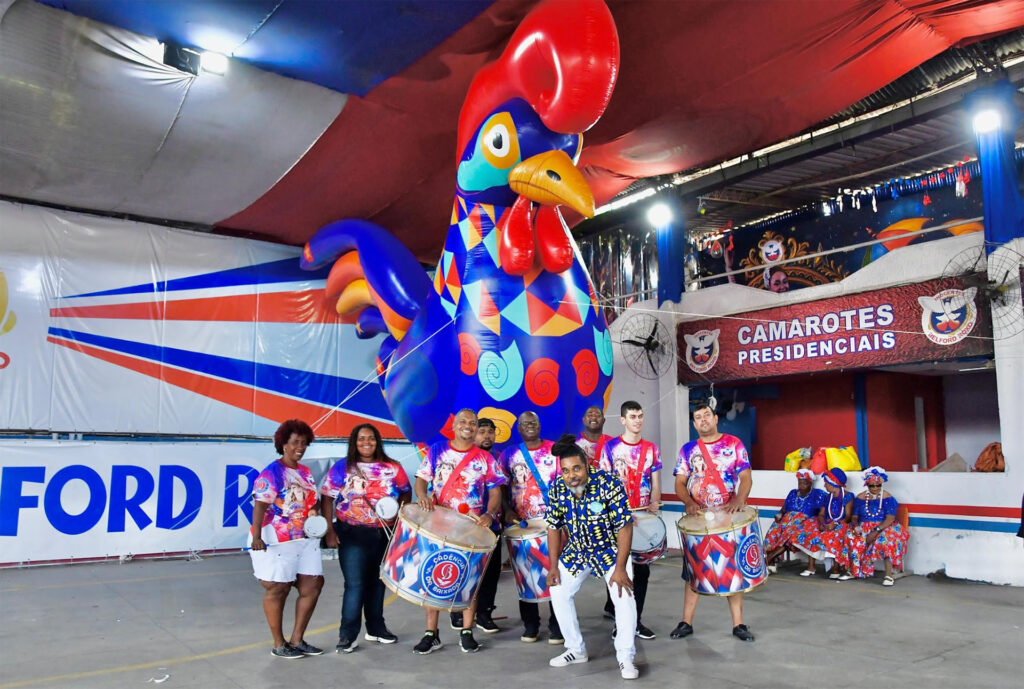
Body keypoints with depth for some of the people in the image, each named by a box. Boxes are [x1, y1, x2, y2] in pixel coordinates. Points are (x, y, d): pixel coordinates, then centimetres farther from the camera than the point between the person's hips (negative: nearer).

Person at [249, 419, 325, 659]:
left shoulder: (306, 472, 13)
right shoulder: (271, 473, -10)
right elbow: (260, 506, -20)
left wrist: (315, 518, 2)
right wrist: (256, 536, -31)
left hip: (305, 539, 8)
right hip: (277, 542, -7)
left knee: (311, 586, 7)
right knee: (277, 590, 2)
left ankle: (297, 640, 21)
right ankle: (279, 645, 16)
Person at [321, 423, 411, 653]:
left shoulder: (392, 468, 4)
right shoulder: (342, 468, -1)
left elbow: (406, 494, 11)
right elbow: (327, 499, -2)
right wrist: (329, 531, -9)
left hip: (385, 535, 3)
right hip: (353, 535, -3)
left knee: (377, 582, 14)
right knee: (355, 584, -8)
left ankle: (376, 628, 28)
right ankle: (347, 635, 2)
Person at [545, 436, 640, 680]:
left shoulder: (608, 483, -28)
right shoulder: (557, 489, -16)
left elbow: (625, 527, -25)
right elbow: (554, 528, -4)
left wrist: (620, 568, -26)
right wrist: (554, 566, -6)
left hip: (611, 550, -4)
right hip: (577, 552, 4)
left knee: (624, 595, -21)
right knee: (558, 591, 1)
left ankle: (626, 657, -4)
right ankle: (576, 650, 19)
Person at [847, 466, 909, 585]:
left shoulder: (887, 498, -3)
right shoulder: (860, 498, 9)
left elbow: (890, 519, -14)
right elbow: (854, 517, 9)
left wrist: (876, 531, -26)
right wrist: (856, 526, -14)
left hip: (884, 528, -3)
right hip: (863, 528, 3)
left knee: (886, 539, -37)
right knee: (851, 537, -27)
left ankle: (889, 574, -36)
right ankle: (854, 570, -11)